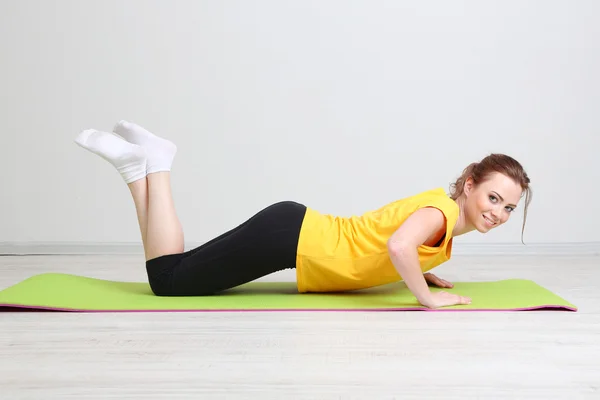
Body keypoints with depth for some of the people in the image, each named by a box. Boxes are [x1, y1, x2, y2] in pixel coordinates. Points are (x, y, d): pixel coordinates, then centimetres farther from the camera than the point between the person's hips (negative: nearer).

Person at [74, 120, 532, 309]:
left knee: (176, 276, 16)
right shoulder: (443, 208, -16)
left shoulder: (438, 210, 12)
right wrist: (428, 298, -23)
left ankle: (140, 163, 18)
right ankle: (153, 163, 6)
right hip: (290, 235, -9)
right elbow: (398, 245, -37)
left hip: (300, 232, 9)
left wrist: (418, 274, 14)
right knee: (168, 281, -3)